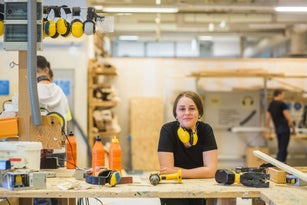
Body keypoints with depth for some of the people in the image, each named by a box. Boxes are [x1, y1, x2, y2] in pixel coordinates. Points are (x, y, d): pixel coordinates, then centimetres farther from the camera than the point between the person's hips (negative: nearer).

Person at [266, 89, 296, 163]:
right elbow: (288, 118, -11)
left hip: (277, 129, 7)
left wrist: (269, 128, 30)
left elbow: (267, 118, 17)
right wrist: (293, 129, -3)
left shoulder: (270, 105, 12)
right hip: (284, 128, -7)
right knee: (283, 149, -7)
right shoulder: (282, 104, -9)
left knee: (280, 149, 14)